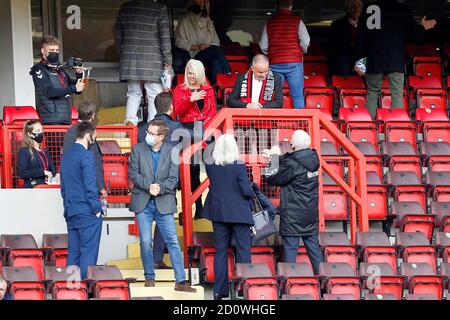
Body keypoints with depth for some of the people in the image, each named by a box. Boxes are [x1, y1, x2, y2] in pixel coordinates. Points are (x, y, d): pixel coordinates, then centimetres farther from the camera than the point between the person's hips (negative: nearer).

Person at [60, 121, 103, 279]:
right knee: (88, 254, -6)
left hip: (71, 212, 8)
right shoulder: (86, 156, -13)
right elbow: (90, 186, -17)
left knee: (73, 253, 10)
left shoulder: (66, 156, 13)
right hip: (87, 213, -8)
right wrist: (97, 209, -10)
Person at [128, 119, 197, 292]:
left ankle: (181, 281, -5)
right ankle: (149, 278, 15)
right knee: (145, 242, 1)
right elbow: (133, 173, -1)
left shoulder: (171, 152, 0)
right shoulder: (138, 149, 3)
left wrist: (160, 187, -20)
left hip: (164, 203, -1)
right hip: (143, 203, 1)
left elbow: (173, 179, -3)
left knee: (173, 242, -4)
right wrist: (148, 186, -16)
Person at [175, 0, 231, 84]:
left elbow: (216, 41, 21)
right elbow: (180, 42, -3)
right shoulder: (185, 21, 6)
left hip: (210, 54, 4)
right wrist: (197, 47, -15)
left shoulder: (207, 20, 21)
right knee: (216, 50, -32)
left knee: (216, 62, -33)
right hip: (195, 55, -4)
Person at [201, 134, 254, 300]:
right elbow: (247, 191, -14)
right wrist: (252, 194, 5)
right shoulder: (239, 166, -15)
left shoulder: (210, 166, -3)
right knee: (243, 251, 3)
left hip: (218, 213, 4)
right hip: (239, 213, -4)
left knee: (220, 251, 10)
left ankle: (219, 290, 11)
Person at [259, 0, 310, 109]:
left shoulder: (269, 23, 5)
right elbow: (305, 42, -6)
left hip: (275, 63, 2)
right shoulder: (297, 21, -2)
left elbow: (263, 46, 6)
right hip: (294, 62, -2)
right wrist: (302, 52, 15)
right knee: (297, 96, -1)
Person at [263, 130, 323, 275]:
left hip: (292, 216, -7)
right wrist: (275, 156, 22)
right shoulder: (312, 159, 2)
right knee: (313, 246, 12)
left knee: (290, 248, -3)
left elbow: (271, 179, -9)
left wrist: (274, 157, 0)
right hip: (311, 214, 7)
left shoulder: (292, 165, -19)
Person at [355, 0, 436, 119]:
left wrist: (358, 60, 9)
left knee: (372, 93, 7)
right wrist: (422, 28, 26)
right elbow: (414, 34, 4)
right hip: (396, 62, -2)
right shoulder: (404, 10, 0)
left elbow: (361, 36, 5)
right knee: (397, 95, -1)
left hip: (374, 60, 2)